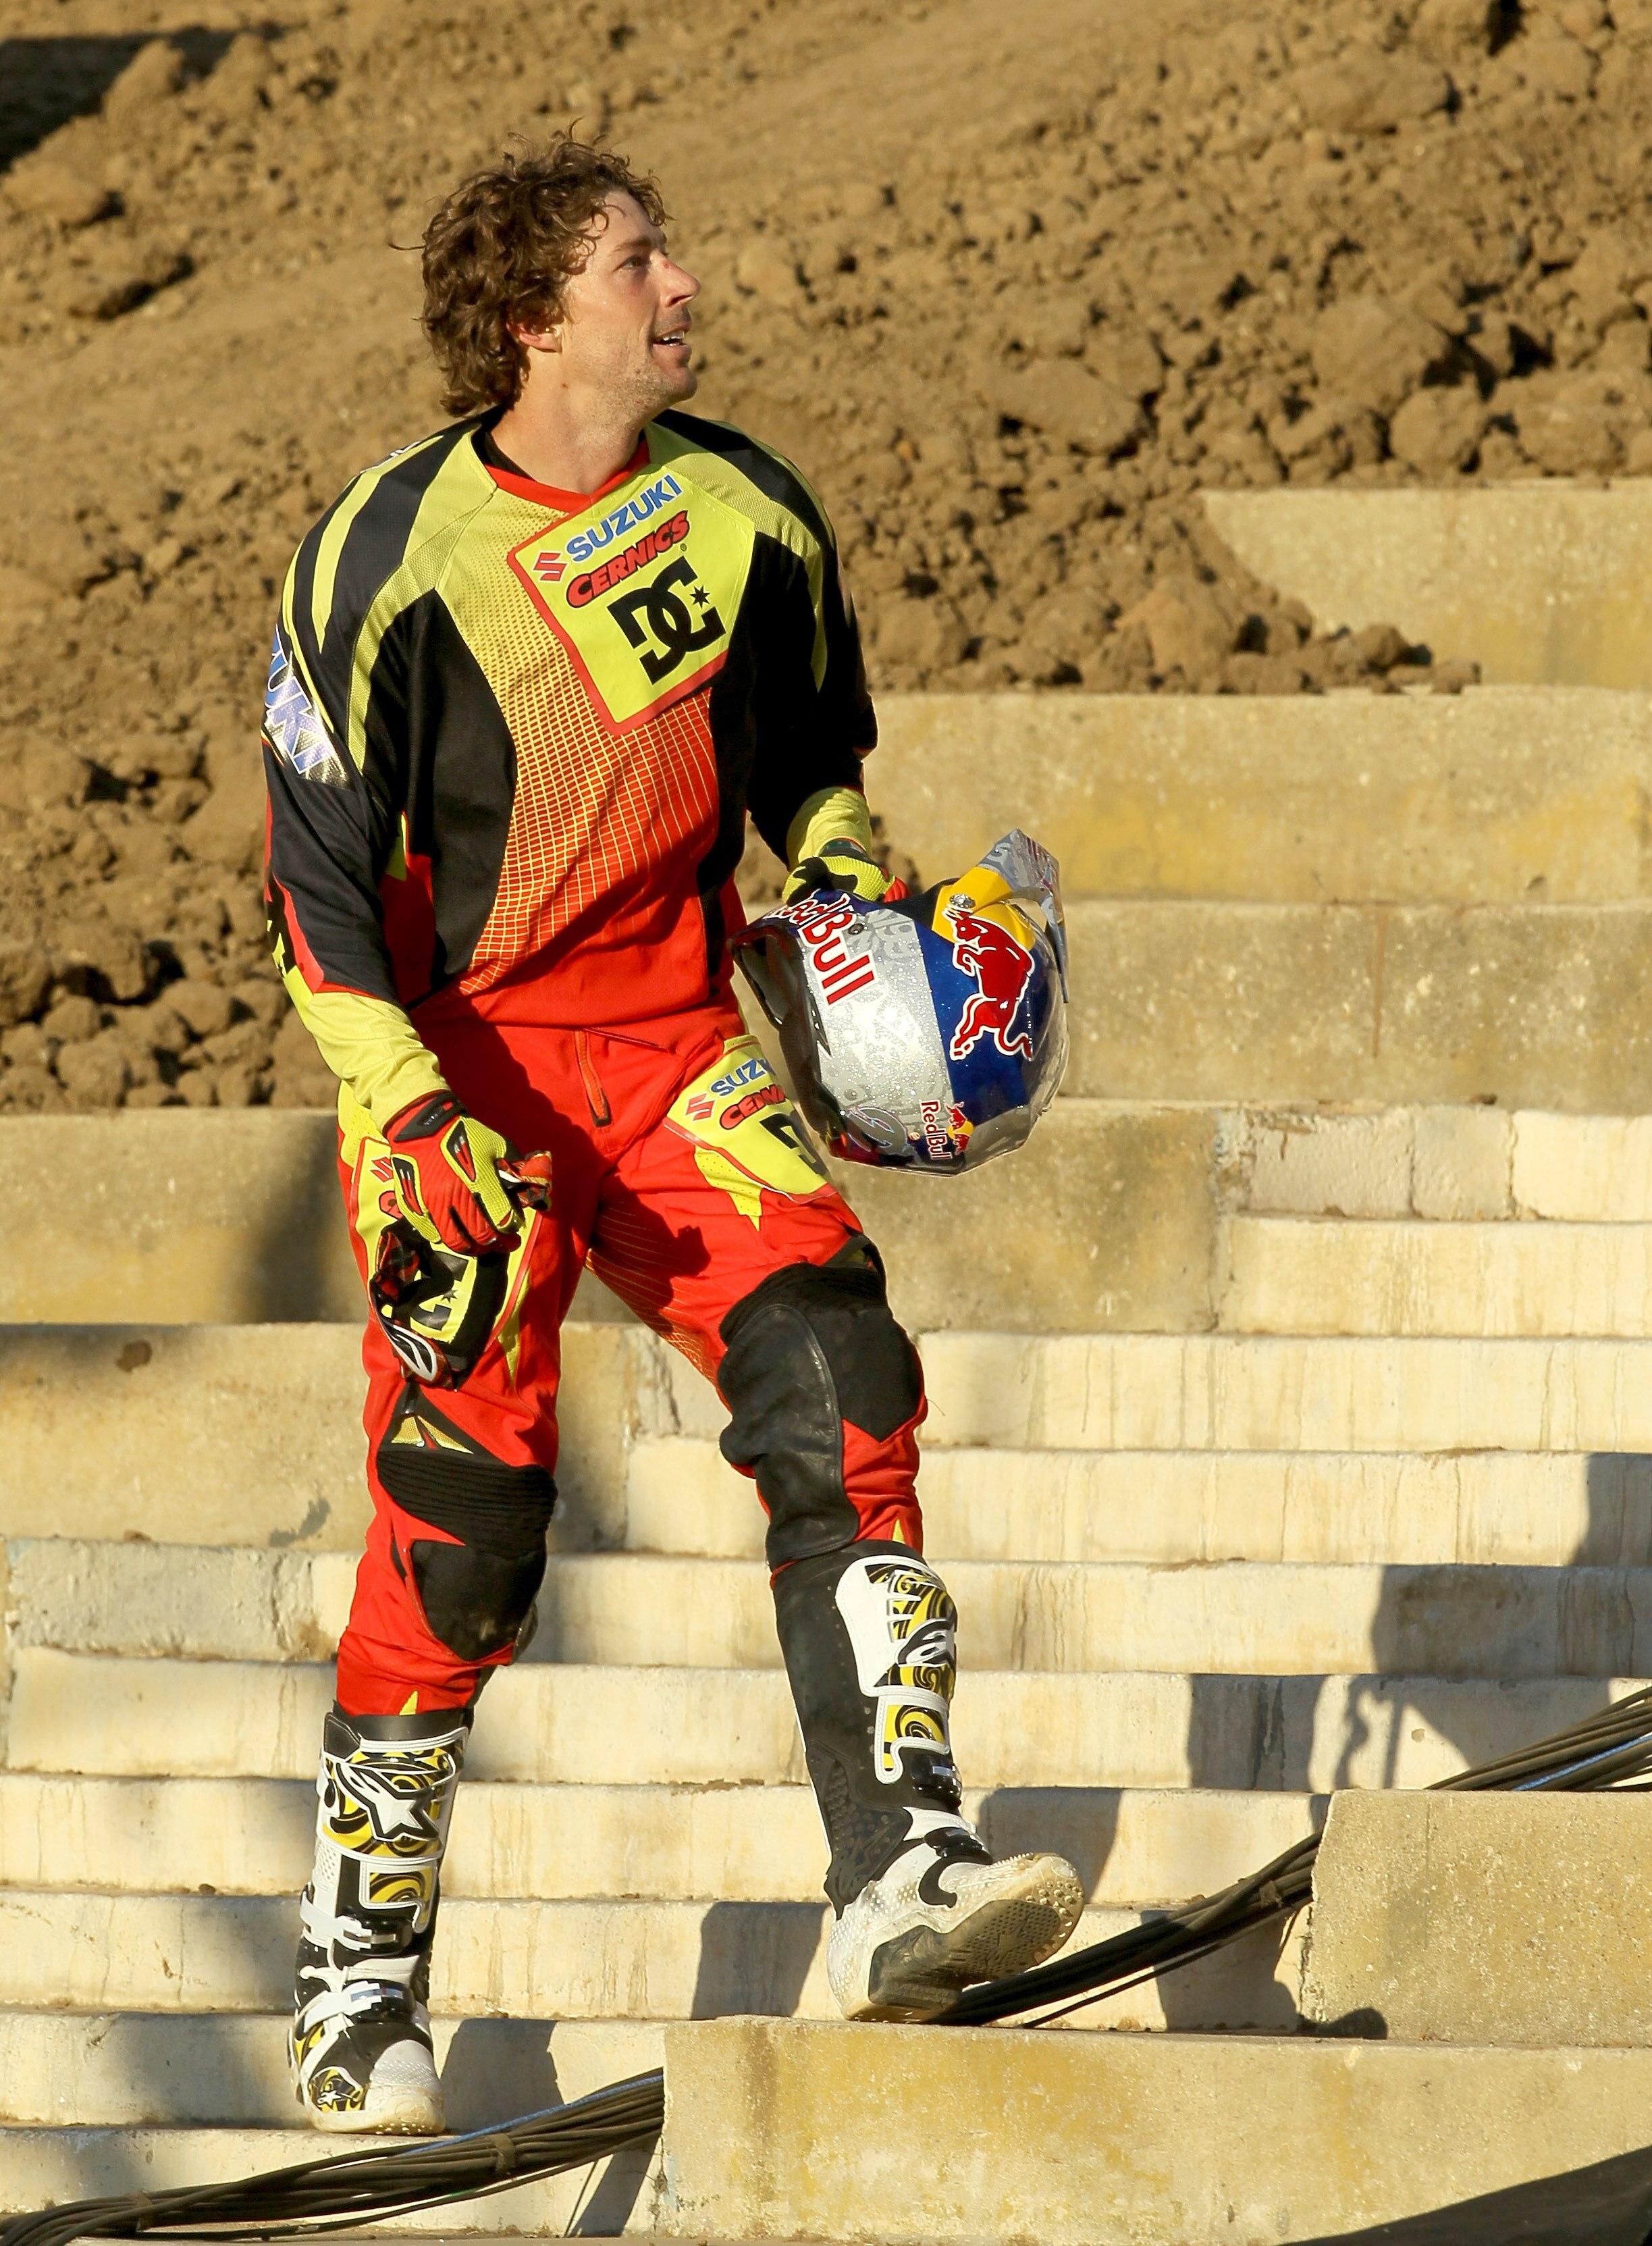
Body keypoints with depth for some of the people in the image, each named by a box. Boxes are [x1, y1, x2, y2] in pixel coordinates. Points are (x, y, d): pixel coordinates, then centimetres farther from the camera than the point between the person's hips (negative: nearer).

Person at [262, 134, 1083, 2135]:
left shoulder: (750, 518, 1)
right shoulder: (387, 558, -11)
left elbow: (809, 750, 20)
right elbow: (321, 876, -9)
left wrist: (854, 886, 2)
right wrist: (408, 1117, -20)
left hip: (675, 1047, 3)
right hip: (465, 1061, -3)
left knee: (833, 1372, -20)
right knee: (460, 1516, -6)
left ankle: (895, 1880, -25)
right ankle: (359, 1984, 11)